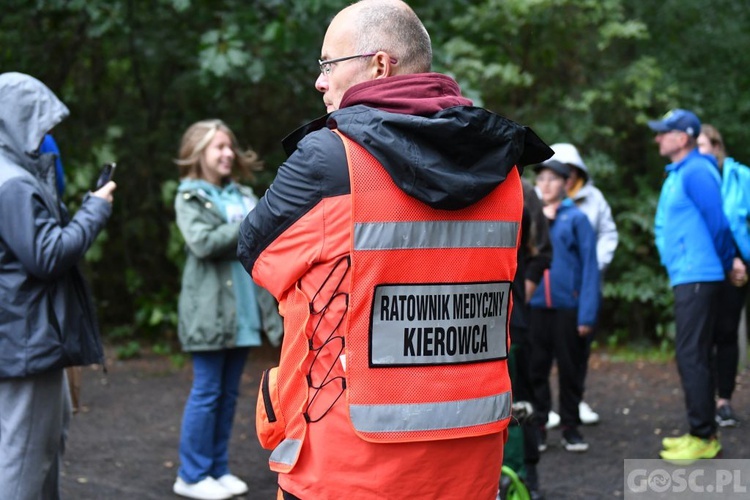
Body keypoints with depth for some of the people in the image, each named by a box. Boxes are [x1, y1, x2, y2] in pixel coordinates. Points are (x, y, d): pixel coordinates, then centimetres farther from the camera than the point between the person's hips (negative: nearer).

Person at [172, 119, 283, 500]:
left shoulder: (242, 195, 14)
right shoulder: (190, 198, -1)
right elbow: (204, 243, -17)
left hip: (244, 307, 5)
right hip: (211, 309, -5)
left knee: (229, 393, 10)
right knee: (207, 392, -2)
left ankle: (218, 469, 19)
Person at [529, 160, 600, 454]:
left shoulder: (576, 219, -1)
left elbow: (589, 267, -4)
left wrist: (587, 314, -10)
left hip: (568, 307, -2)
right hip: (534, 307, 2)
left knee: (570, 370, 8)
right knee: (535, 370, 7)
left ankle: (570, 428, 19)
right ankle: (537, 428, 17)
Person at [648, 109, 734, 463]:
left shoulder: (696, 172, -14)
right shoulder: (677, 174, 17)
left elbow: (719, 222, -15)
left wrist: (725, 262, -3)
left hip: (697, 278, -10)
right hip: (686, 278, 10)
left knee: (692, 357, -8)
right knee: (694, 356, 14)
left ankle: (703, 438, -4)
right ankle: (703, 433, 21)